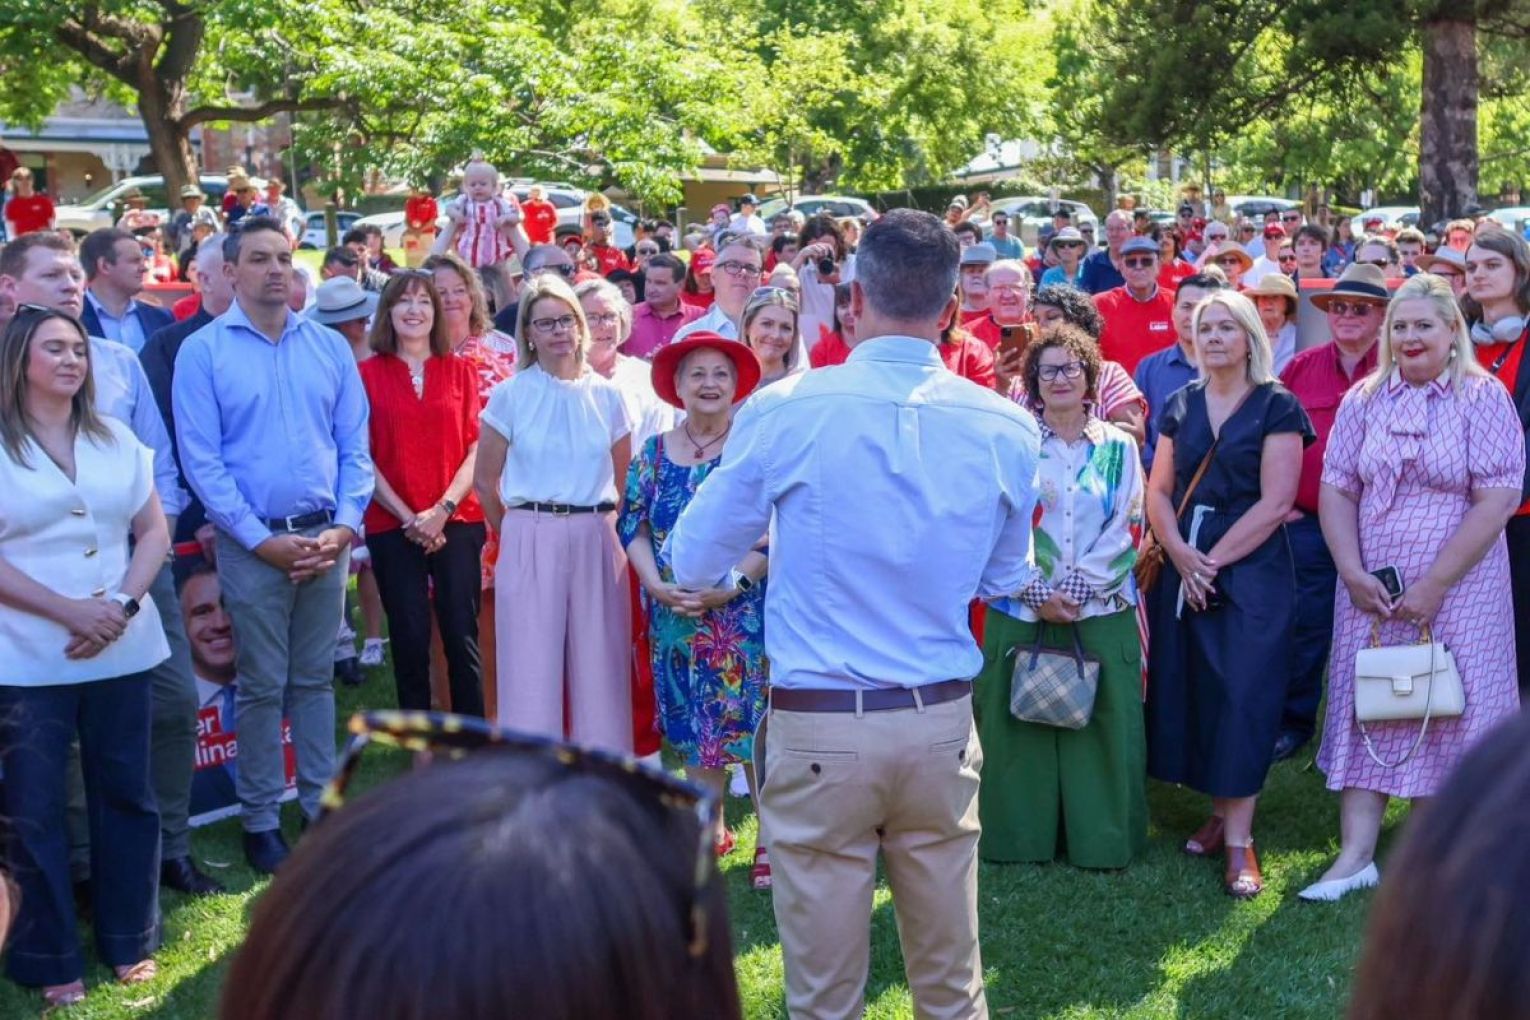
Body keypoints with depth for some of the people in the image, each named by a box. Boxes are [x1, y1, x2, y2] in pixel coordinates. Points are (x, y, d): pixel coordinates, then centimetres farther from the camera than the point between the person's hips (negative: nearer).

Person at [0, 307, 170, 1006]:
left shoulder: (116, 440, 10)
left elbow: (154, 530, 7)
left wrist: (123, 603, -9)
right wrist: (68, 610, -16)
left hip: (122, 650, 4)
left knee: (125, 792, 10)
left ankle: (129, 941, 24)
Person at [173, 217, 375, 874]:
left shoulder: (329, 346, 5)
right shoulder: (202, 352, -4)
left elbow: (355, 444, 6)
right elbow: (200, 460, -8)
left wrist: (345, 527, -7)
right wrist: (264, 540, -13)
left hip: (327, 539, 3)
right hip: (252, 543, -3)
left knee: (316, 679, 12)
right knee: (262, 686, 5)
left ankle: (322, 803, 21)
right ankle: (260, 820, 15)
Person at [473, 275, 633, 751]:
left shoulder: (606, 396, 7)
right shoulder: (510, 395, 1)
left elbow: (625, 481, 14)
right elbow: (485, 482, 6)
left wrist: (600, 528, 8)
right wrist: (517, 533, 8)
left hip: (596, 541, 2)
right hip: (530, 542, -2)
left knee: (599, 662, 5)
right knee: (532, 664, 2)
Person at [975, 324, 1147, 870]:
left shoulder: (1119, 447, 7)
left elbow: (1126, 530, 1)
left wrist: (1077, 589, -9)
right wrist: (1038, 592, -11)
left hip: (1102, 614, 1)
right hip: (1020, 613, -1)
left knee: (1101, 728, 2)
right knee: (1019, 724, 3)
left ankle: (1099, 840, 14)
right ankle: (1021, 838, 15)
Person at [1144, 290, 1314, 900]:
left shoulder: (1276, 406, -4)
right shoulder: (1181, 405, 10)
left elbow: (1275, 502, -10)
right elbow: (1158, 490, 7)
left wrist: (1213, 559, -13)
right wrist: (1180, 554, -10)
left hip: (1252, 569, -5)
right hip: (1182, 568, 5)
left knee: (1243, 697, -6)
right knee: (1190, 690, 5)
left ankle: (1239, 838, -3)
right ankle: (1220, 813, 18)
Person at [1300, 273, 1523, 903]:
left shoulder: (1483, 398, -5)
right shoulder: (1363, 401, 6)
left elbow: (1497, 499, -12)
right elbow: (1336, 490, 5)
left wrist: (1434, 585, -15)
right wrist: (1353, 574, -8)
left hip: (1457, 590, -3)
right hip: (1371, 591, 3)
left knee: (1446, 712, 4)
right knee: (1364, 710, 3)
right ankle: (1356, 856, 7)